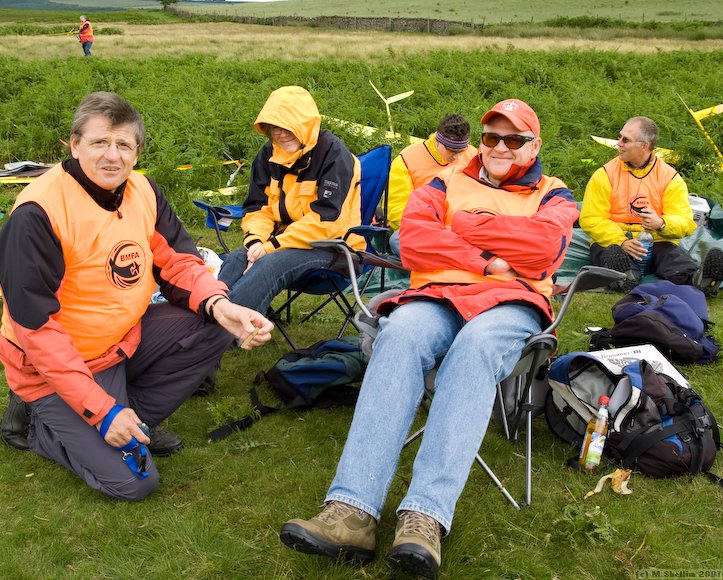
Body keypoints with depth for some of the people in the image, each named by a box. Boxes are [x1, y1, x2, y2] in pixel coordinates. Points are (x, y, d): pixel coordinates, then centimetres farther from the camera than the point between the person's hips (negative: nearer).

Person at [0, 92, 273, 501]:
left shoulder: (143, 191, -4)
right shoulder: (37, 213, -24)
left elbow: (178, 263, 0)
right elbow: (35, 326, -24)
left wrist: (218, 304, -24)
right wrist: (101, 409, -25)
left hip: (126, 338, 7)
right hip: (58, 365, -7)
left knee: (218, 327, -9)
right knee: (132, 481, -14)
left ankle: (136, 416, 3)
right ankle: (36, 423, 11)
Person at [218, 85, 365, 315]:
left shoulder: (333, 154, -13)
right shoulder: (269, 154, 8)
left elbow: (326, 221, -19)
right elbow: (257, 207, 9)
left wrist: (272, 246, -21)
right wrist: (256, 241, -14)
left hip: (332, 246, -6)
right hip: (287, 240, 6)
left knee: (270, 265, -33)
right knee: (236, 259, -22)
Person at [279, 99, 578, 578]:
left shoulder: (553, 195, 21)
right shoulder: (448, 182, 25)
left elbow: (546, 245, -3)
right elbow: (414, 238, 4)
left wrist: (463, 225, 2)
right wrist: (485, 260, -4)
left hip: (512, 301, -1)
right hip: (440, 294, 1)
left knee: (476, 345, -38)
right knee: (400, 334, -34)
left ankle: (425, 517, -48)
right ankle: (353, 511, -44)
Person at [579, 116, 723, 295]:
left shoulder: (670, 177, 5)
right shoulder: (605, 175, 2)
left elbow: (685, 222, -2)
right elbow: (590, 219, -5)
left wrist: (661, 223, -26)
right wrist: (622, 241, -20)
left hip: (657, 242, 1)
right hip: (613, 241, 0)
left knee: (673, 255, -32)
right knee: (613, 255, -36)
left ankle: (700, 278, -58)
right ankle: (625, 277, -64)